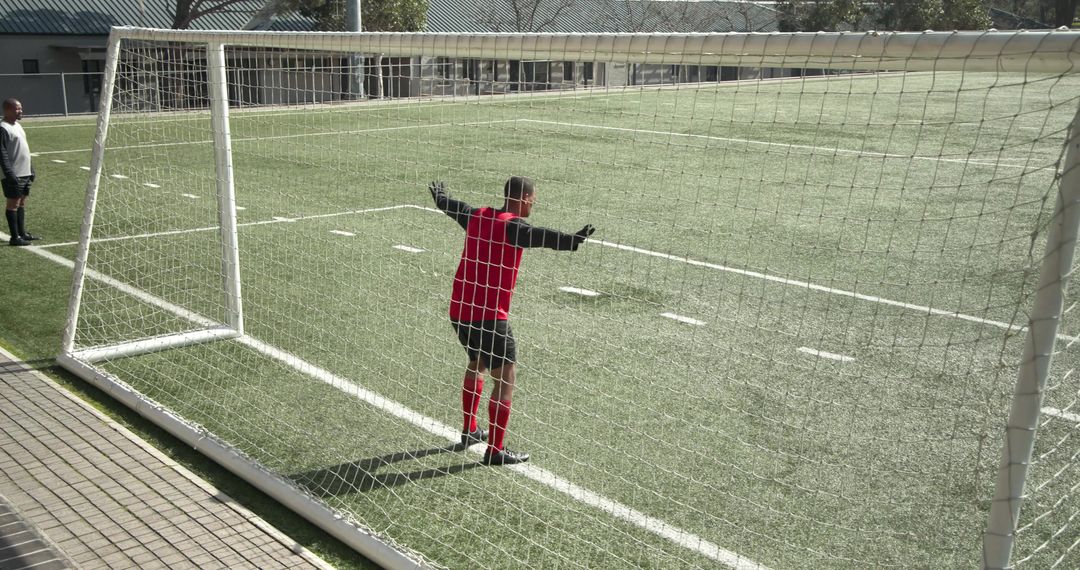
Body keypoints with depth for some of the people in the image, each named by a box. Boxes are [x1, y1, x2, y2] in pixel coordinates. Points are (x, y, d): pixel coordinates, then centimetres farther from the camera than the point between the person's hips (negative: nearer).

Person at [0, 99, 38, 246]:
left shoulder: (17, 126, 16)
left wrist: (31, 169, 20)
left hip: (25, 173, 9)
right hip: (14, 175, -9)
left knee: (22, 202, 14)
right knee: (13, 203, -3)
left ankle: (22, 233, 23)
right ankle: (15, 237, 0)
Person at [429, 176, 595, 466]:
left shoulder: (478, 215, 8)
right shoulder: (512, 226, -16)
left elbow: (452, 206, 29)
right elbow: (539, 235, -38)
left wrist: (439, 194, 50)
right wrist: (569, 240, -54)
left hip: (459, 310, 9)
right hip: (489, 315, -9)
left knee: (476, 365, 28)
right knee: (505, 379, 0)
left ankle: (470, 431, 40)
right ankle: (495, 451, 2)